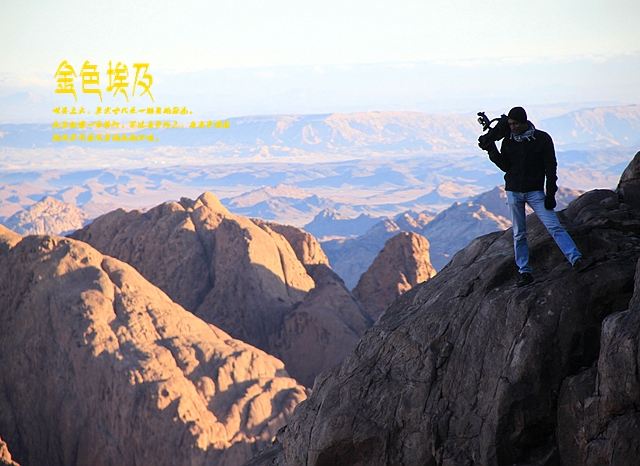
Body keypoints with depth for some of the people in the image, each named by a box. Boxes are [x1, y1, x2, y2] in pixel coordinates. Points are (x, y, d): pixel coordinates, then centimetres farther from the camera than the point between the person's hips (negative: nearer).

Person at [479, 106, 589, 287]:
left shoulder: (542, 139, -6)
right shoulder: (508, 140, 4)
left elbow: (550, 168, -5)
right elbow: (505, 166, 0)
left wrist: (550, 194, -10)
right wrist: (491, 150, -13)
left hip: (535, 192, -3)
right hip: (513, 192, 3)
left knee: (554, 226, -13)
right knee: (519, 234, 4)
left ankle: (576, 260, -18)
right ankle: (525, 272, 9)